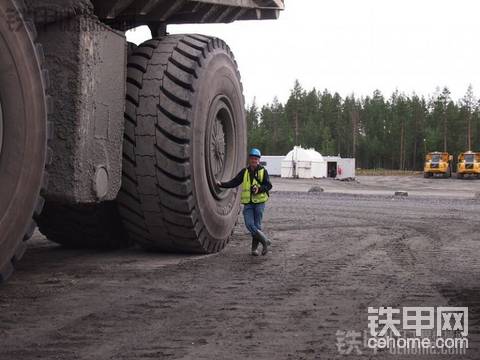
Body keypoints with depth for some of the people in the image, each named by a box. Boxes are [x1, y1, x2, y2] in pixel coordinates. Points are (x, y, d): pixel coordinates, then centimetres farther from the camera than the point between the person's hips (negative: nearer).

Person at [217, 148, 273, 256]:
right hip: (248, 203, 2)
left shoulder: (263, 171, 3)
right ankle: (265, 241, 3)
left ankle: (255, 248, 14)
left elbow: (268, 185, -5)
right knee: (249, 225, -11)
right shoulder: (244, 172, 11)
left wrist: (259, 189, -23)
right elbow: (233, 183, 8)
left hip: (259, 202, -2)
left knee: (257, 225, 0)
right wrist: (221, 184, -5)